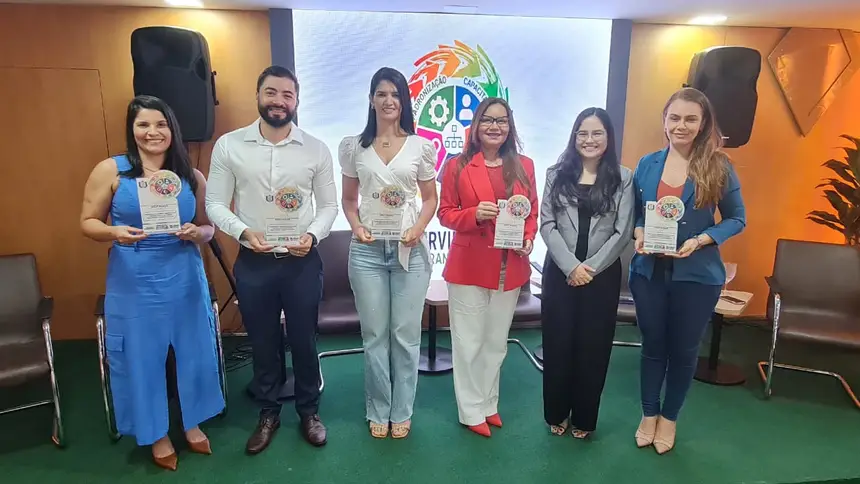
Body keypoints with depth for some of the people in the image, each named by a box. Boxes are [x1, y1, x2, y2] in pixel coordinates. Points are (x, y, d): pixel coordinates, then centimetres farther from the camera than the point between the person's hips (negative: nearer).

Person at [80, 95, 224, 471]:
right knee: (141, 357, 9)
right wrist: (115, 232, -21)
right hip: (134, 284, -2)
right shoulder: (110, 170, -3)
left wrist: (196, 233, -14)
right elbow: (88, 222, 0)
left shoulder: (192, 176, 3)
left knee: (194, 351, 12)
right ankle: (156, 434, 31)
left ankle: (192, 423, 36)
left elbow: (208, 228, 8)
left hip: (185, 280, 2)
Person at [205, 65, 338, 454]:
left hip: (302, 262, 0)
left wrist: (313, 235, -16)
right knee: (263, 342, 15)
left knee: (303, 340, 13)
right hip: (253, 263, 1)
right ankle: (269, 412, 37)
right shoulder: (228, 145, -3)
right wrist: (243, 231, -19)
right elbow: (215, 204, -1)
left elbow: (328, 205, 2)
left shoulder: (316, 149, -2)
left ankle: (308, 411, 35)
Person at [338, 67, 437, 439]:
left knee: (406, 334, 7)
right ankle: (378, 411, 26)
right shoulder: (354, 146, 6)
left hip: (410, 249, 0)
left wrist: (418, 228, -11)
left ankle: (402, 411, 25)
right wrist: (356, 227, -9)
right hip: (367, 250, 1)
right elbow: (349, 199, 10)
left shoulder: (420, 146, 3)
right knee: (374, 335, 9)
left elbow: (430, 199, 6)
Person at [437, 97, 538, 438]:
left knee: (497, 343, 17)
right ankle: (472, 411, 24)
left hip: (510, 268, 4)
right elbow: (445, 214, -3)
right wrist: (475, 215, -22)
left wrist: (528, 240, -9)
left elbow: (532, 212, 10)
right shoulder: (458, 167, -5)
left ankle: (489, 403, 35)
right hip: (469, 267, -3)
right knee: (469, 343, 7)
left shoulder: (524, 166, 5)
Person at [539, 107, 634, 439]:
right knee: (557, 344, 7)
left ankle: (584, 418, 26)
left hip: (603, 275, 0)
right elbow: (547, 225, -4)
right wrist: (571, 265, -13)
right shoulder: (558, 174, 4)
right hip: (559, 272, 1)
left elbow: (623, 232, -4)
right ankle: (557, 414, 25)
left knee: (593, 347, 8)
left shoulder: (623, 178, 1)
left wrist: (591, 268, -11)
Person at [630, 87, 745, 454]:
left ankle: (669, 417, 35)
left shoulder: (719, 167, -6)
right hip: (649, 271, 2)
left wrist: (701, 240, -17)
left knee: (683, 350, 13)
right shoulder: (647, 165, 1)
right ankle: (649, 414, 35)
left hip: (697, 275, -2)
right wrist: (638, 234, -12)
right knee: (652, 345, 15)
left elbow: (737, 219, -1)